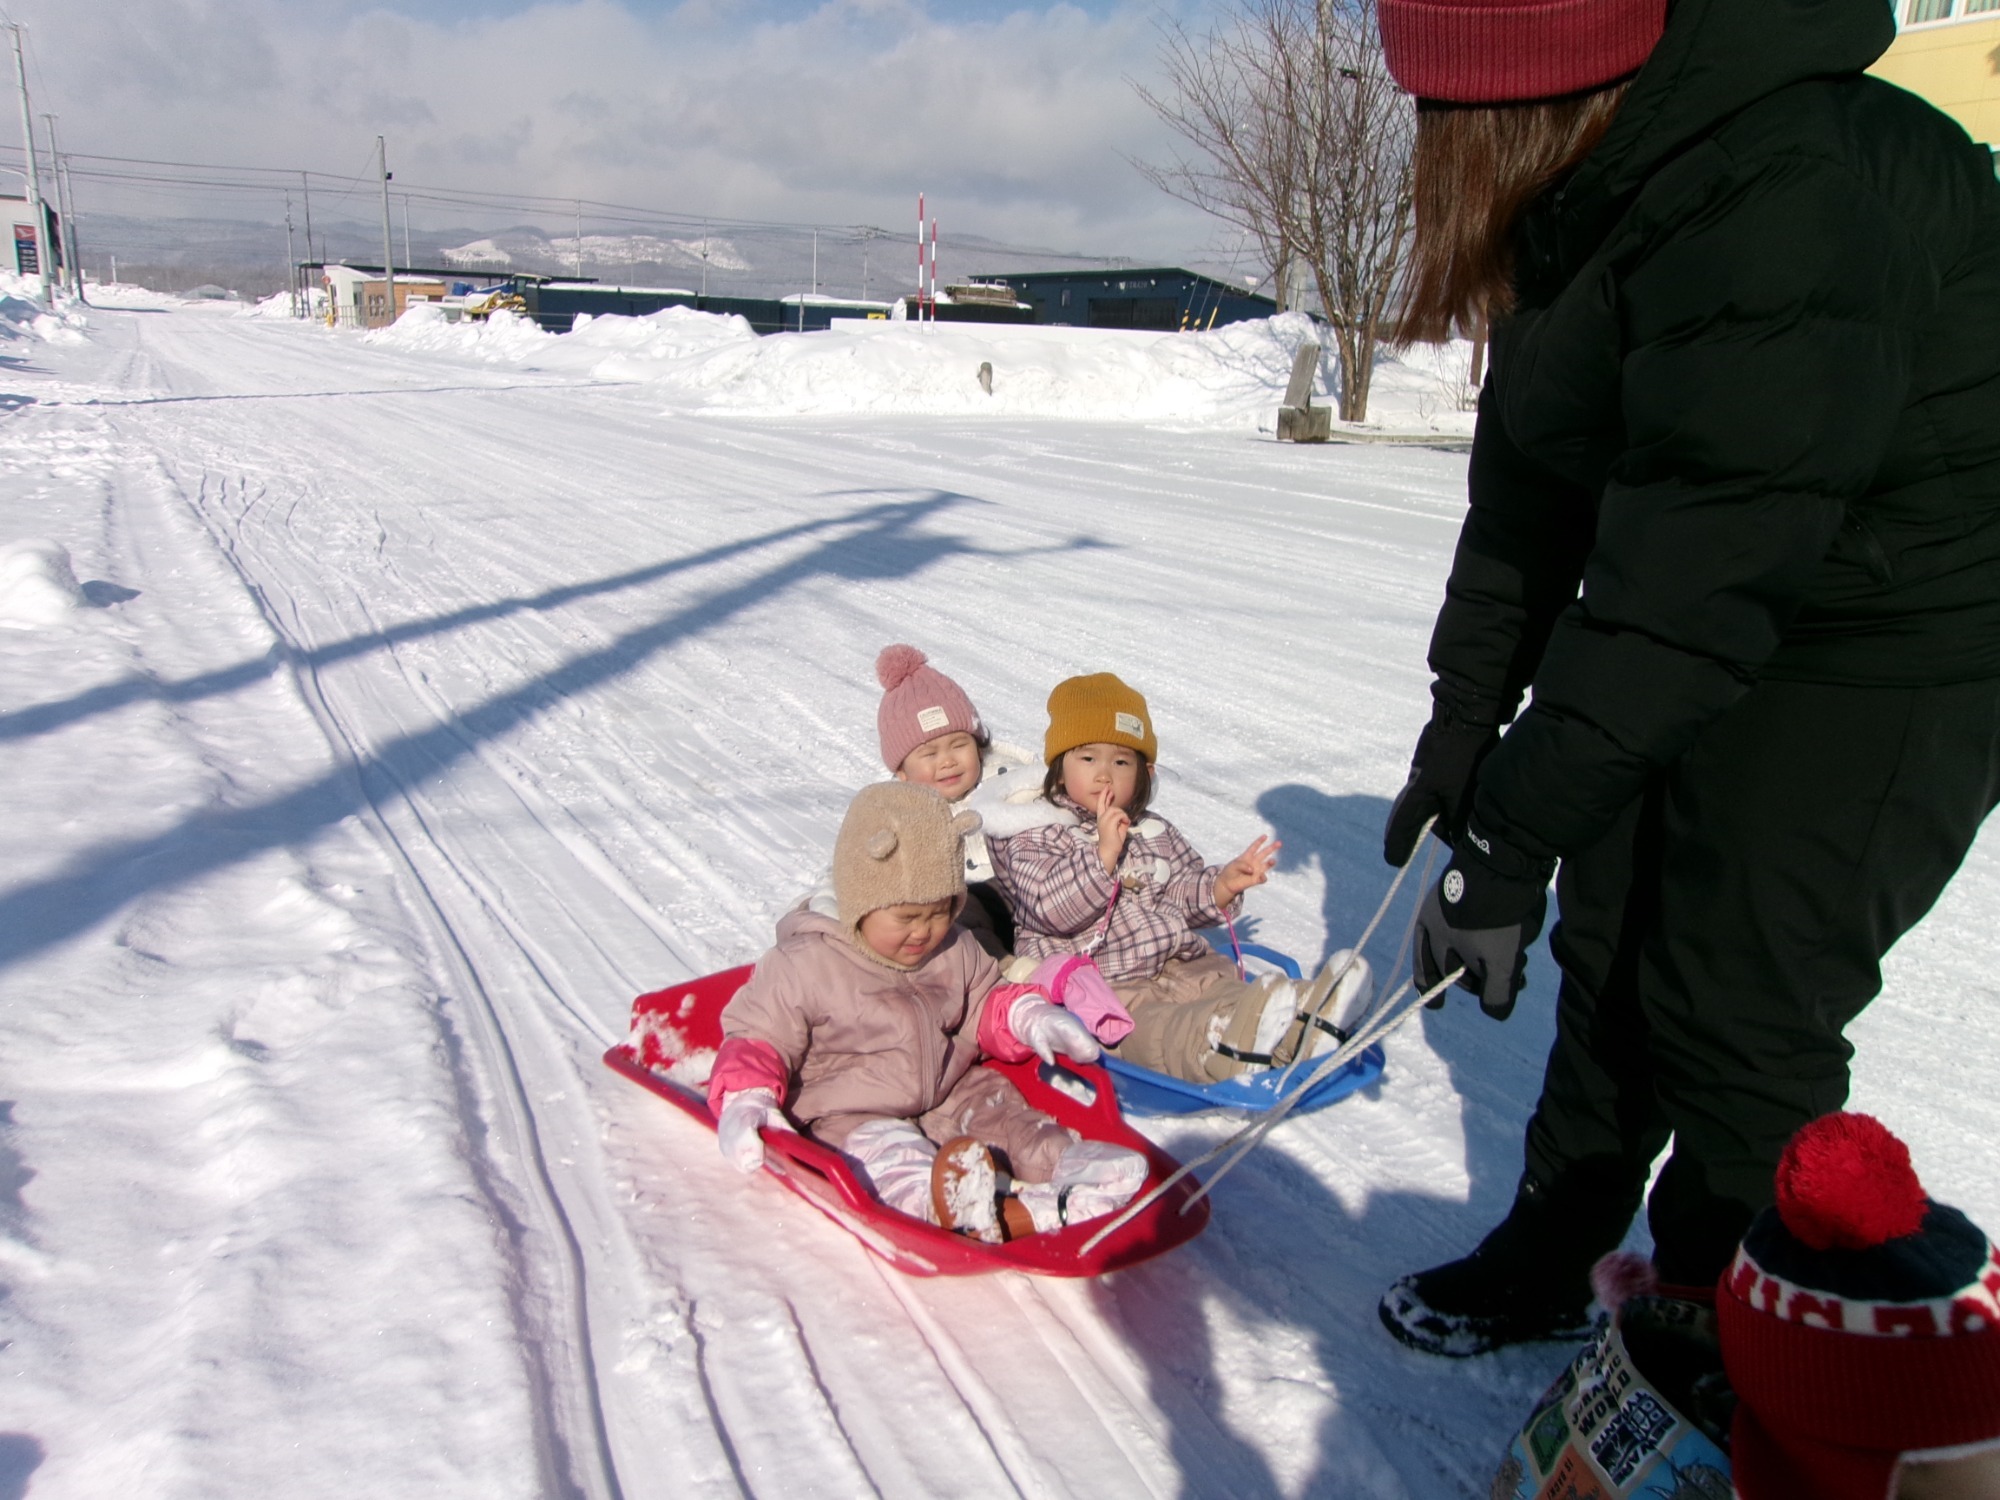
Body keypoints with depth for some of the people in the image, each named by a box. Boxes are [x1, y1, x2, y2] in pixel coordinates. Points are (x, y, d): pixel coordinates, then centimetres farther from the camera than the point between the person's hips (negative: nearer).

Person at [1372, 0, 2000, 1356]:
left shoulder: (1792, 200, -29)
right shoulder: (1581, 208, 0)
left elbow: (1701, 572, -34)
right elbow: (1530, 491, 5)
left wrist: (1510, 838, -31)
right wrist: (1466, 717, 5)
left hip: (1890, 648, -8)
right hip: (1694, 615, 9)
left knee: (1737, 1016, -4)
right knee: (1611, 949, 13)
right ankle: (1546, 1266, 31)